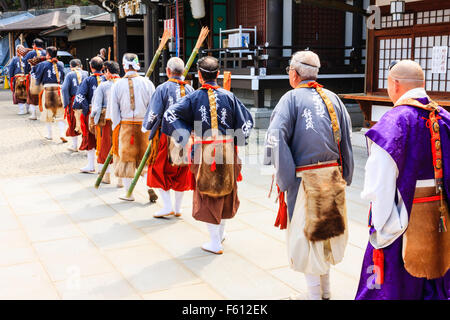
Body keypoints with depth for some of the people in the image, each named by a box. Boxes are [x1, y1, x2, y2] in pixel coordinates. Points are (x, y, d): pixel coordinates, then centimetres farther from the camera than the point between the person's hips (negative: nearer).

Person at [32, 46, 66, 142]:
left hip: (47, 89, -2)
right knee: (60, 113, 5)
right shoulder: (61, 64, 6)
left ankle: (49, 135, 18)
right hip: (59, 89, 2)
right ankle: (62, 134, -9)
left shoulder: (43, 64, -1)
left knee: (48, 113, 11)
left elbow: (37, 77, 5)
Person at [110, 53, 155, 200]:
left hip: (125, 125, 0)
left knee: (126, 158, 10)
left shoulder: (117, 85, -3)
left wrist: (117, 127, 7)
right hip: (144, 126, 0)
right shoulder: (147, 83, -4)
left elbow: (114, 110, -1)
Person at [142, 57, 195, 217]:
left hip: (166, 135, -4)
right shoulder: (190, 90, 3)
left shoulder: (162, 89, -10)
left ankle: (168, 206, 2)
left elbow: (153, 113, -9)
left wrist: (145, 127, 9)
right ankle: (178, 208, 18)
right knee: (181, 173, 12)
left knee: (159, 171, 7)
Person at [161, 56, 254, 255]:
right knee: (226, 190, 19)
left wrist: (185, 138, -8)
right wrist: (235, 142, 9)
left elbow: (170, 115, -13)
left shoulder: (194, 98, -6)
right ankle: (221, 233, 35)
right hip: (227, 150, 2)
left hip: (203, 151, -2)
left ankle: (215, 243, 10)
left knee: (207, 195, 7)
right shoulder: (229, 97, -1)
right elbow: (247, 121, 0)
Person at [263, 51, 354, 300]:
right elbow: (346, 140, 8)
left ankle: (314, 294, 15)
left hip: (305, 179, -6)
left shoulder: (291, 98, -9)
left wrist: (285, 181, -17)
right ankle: (325, 291, 33)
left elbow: (275, 139, -22)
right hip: (333, 177, 6)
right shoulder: (332, 98, 7)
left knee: (307, 237, 7)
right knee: (326, 232, 19)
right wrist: (345, 177, 15)